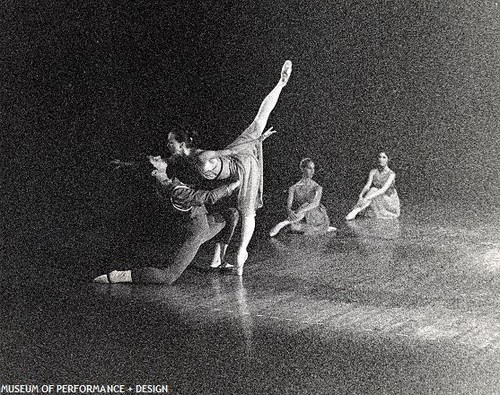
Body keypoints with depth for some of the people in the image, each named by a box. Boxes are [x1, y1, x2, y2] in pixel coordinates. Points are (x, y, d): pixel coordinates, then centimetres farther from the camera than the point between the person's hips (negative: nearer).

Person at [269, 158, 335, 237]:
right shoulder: (294, 188, 2)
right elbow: (289, 205, -7)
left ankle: (283, 223, -19)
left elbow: (316, 203, -18)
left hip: (315, 217, -1)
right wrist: (290, 212, -33)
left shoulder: (317, 187, -2)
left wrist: (301, 211, -34)